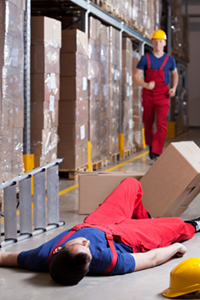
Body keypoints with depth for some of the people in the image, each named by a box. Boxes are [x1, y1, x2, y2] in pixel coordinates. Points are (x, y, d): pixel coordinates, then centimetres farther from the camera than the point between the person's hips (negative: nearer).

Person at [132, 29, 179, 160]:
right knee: (148, 123, 10)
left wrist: (174, 88, 3)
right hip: (148, 95, 1)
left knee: (161, 123, -13)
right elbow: (135, 77, -4)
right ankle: (151, 145, 37)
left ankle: (157, 153, -13)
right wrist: (146, 85, -24)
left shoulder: (169, 59, 4)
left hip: (163, 95, -1)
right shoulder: (145, 59, -1)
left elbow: (175, 74, 21)